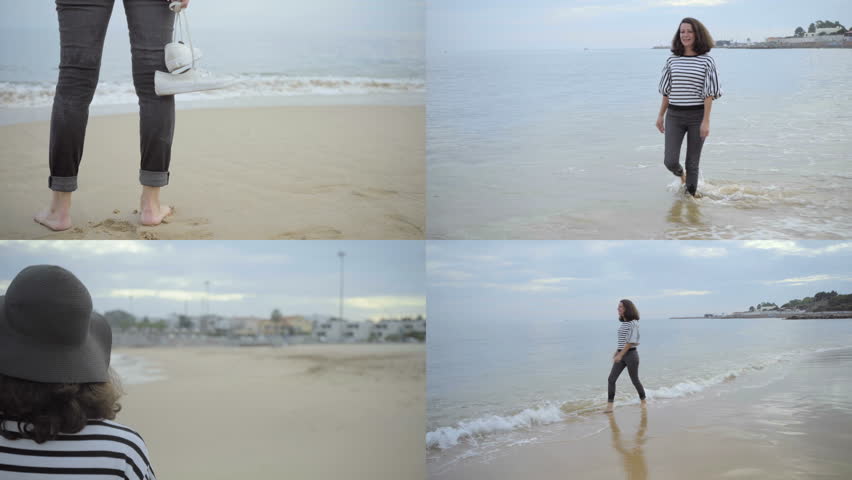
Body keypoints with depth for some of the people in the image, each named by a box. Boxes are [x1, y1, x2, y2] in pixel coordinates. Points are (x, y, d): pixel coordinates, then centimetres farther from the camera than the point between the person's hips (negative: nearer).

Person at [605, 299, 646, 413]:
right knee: (611, 379, -6)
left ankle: (643, 401, 30)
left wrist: (621, 355, -22)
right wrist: (616, 352, 20)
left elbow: (631, 341, -19)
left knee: (635, 380, 7)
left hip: (631, 354, -7)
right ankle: (609, 406, -7)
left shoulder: (633, 323, -13)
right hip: (621, 354, 7)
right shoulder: (622, 323, 11)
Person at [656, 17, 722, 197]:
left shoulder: (707, 61, -4)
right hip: (674, 116, 2)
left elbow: (709, 93, -7)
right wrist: (661, 115, 11)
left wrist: (706, 121, -14)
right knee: (670, 161, -5)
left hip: (697, 116, -2)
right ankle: (681, 174, 30)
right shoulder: (672, 60, 5)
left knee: (692, 162, 3)